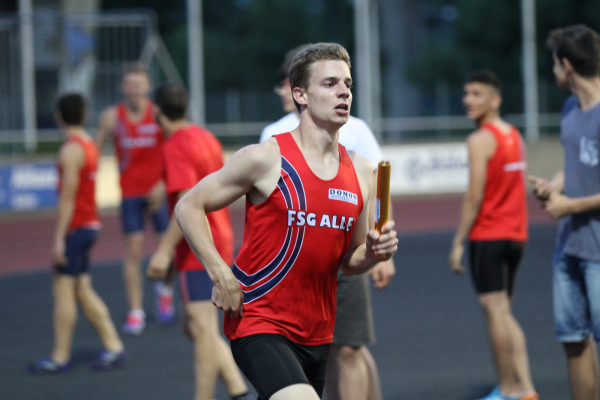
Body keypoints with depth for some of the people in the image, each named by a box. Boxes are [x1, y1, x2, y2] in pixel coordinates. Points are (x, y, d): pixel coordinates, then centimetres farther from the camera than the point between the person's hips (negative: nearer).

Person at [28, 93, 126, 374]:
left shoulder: (71, 150, -16)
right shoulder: (89, 145, 13)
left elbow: (67, 197, -19)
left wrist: (59, 238, -18)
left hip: (75, 227, -9)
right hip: (89, 225, 9)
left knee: (62, 290, -4)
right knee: (82, 290, 12)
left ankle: (60, 358, 0)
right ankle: (113, 347, 9)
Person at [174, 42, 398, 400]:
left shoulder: (360, 171, 8)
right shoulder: (266, 159, -9)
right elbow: (189, 207, -3)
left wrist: (373, 253, -7)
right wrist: (220, 274, -12)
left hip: (317, 331, 7)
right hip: (258, 322, -7)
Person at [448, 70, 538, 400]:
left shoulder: (480, 140, -12)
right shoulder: (514, 136, 13)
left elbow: (475, 196, -17)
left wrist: (458, 242, -13)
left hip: (488, 237, -8)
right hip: (516, 235, 8)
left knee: (495, 313, -4)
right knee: (504, 314, 13)